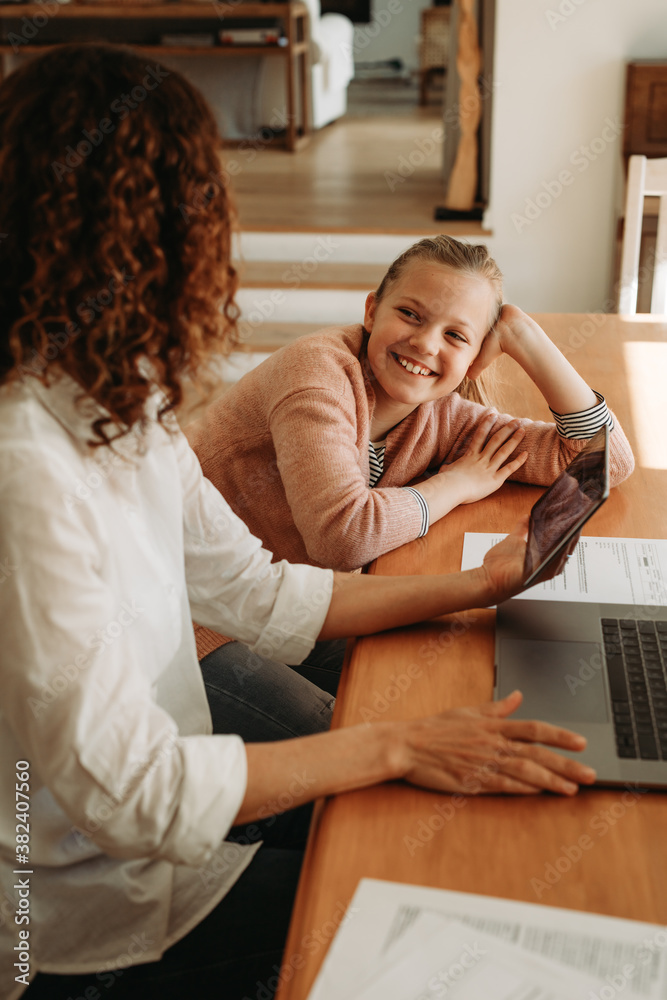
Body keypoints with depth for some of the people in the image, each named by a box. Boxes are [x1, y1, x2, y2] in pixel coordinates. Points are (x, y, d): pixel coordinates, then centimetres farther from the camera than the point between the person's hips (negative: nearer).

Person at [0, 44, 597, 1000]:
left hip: (166, 756, 8)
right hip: (101, 906, -7)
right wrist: (397, 745, -24)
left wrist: (476, 586, 3)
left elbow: (256, 592, 4)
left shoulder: (124, 406, -3)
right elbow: (133, 794, -30)